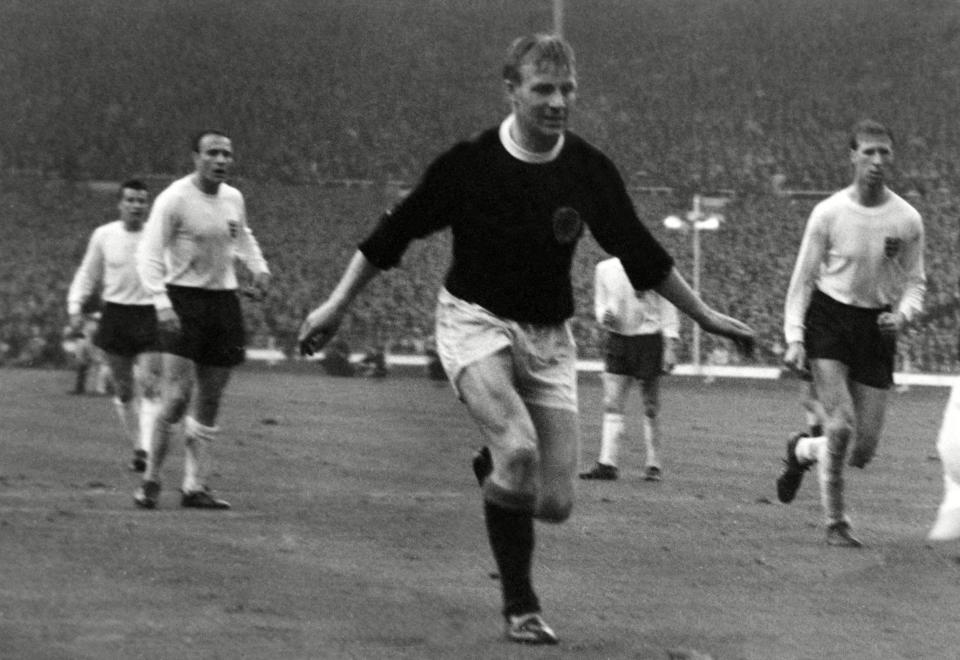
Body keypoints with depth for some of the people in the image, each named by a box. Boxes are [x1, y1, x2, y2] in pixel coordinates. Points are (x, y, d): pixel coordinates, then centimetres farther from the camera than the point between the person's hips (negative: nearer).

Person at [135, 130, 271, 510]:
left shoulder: (233, 199, 8)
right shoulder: (174, 199, -11)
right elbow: (149, 255, -14)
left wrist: (259, 269, 11)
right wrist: (161, 303, -24)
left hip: (223, 301, 6)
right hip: (183, 300, -6)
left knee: (211, 401, 6)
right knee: (177, 396, -15)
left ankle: (195, 486, 12)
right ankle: (151, 482, -2)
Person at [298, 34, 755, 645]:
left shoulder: (589, 169, -5)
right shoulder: (470, 162, -12)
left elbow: (639, 251, 10)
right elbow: (394, 233, -1)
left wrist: (704, 314, 15)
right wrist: (337, 306, -1)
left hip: (549, 335, 3)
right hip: (476, 320, -3)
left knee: (556, 501, -4)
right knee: (518, 449, -30)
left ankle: (494, 468, 31)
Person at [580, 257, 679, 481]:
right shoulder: (604, 269, 7)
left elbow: (668, 309, -2)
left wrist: (670, 345, -7)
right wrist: (603, 316, -7)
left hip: (648, 338, -3)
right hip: (617, 337, 3)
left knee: (650, 407, 3)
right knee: (612, 404, -4)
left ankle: (653, 465, 11)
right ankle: (607, 463, -7)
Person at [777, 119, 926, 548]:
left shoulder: (907, 220, -1)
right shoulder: (829, 213, -6)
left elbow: (915, 282, 9)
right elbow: (803, 279, 0)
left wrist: (902, 313, -12)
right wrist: (794, 339, -7)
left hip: (877, 329, 3)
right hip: (829, 320, -3)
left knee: (863, 450, 0)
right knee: (841, 425, -19)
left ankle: (802, 452, 33)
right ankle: (835, 523, -2)